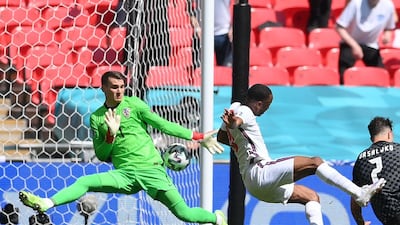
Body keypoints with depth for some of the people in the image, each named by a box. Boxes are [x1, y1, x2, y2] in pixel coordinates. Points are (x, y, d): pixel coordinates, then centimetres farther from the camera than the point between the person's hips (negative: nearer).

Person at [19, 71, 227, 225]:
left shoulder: (133, 104, 3)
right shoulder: (96, 118, 10)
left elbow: (164, 125, 3)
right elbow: (101, 155, 11)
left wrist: (198, 137, 0)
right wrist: (111, 135, -8)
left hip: (150, 169, -2)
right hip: (124, 174, 2)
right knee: (84, 182, -18)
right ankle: (46, 204, -31)